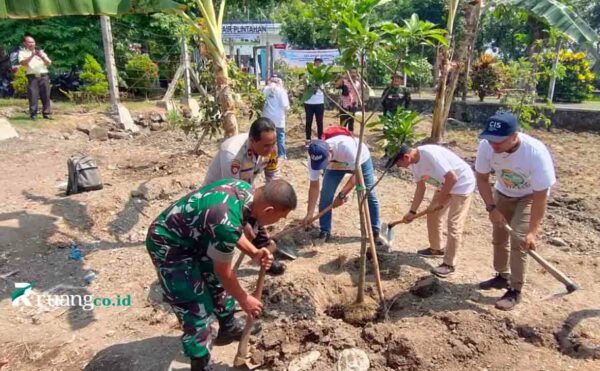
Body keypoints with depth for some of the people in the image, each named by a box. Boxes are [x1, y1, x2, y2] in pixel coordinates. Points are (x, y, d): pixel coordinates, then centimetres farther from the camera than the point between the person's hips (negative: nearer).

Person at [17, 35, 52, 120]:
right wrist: (32, 56, -14)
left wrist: (42, 57, -8)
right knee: (33, 96, -7)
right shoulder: (22, 52, 11)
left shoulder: (40, 52, 19)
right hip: (32, 77, -2)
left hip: (44, 76, 3)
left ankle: (46, 113, 4)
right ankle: (33, 114, -5)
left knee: (46, 95, -1)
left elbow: (49, 63, 10)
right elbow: (23, 63, -7)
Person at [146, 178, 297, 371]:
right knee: (195, 308, -4)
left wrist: (254, 252, -6)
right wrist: (244, 300, -4)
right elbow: (224, 272, -19)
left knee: (217, 281, 21)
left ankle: (228, 327, 43)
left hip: (192, 236, 9)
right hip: (168, 245, -9)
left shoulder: (246, 191, -11)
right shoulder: (227, 221, -36)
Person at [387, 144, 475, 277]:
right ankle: (436, 248, 36)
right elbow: (420, 188, 5)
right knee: (432, 216, 16)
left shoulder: (430, 154, -33)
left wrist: (438, 201, -22)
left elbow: (452, 178, -32)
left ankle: (449, 264, 6)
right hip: (445, 185, 9)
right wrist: (412, 212, 3)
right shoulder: (413, 163, -5)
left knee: (454, 225, -6)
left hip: (462, 184, -9)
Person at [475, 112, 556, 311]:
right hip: (503, 193, 5)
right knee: (498, 236, 13)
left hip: (530, 196, -4)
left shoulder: (536, 153, -39)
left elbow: (540, 196, -31)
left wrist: (532, 231, -29)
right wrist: (491, 208, -20)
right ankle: (502, 276, 35)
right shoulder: (486, 146, -30)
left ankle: (515, 291, 3)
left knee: (519, 240, -12)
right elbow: (482, 178, -13)